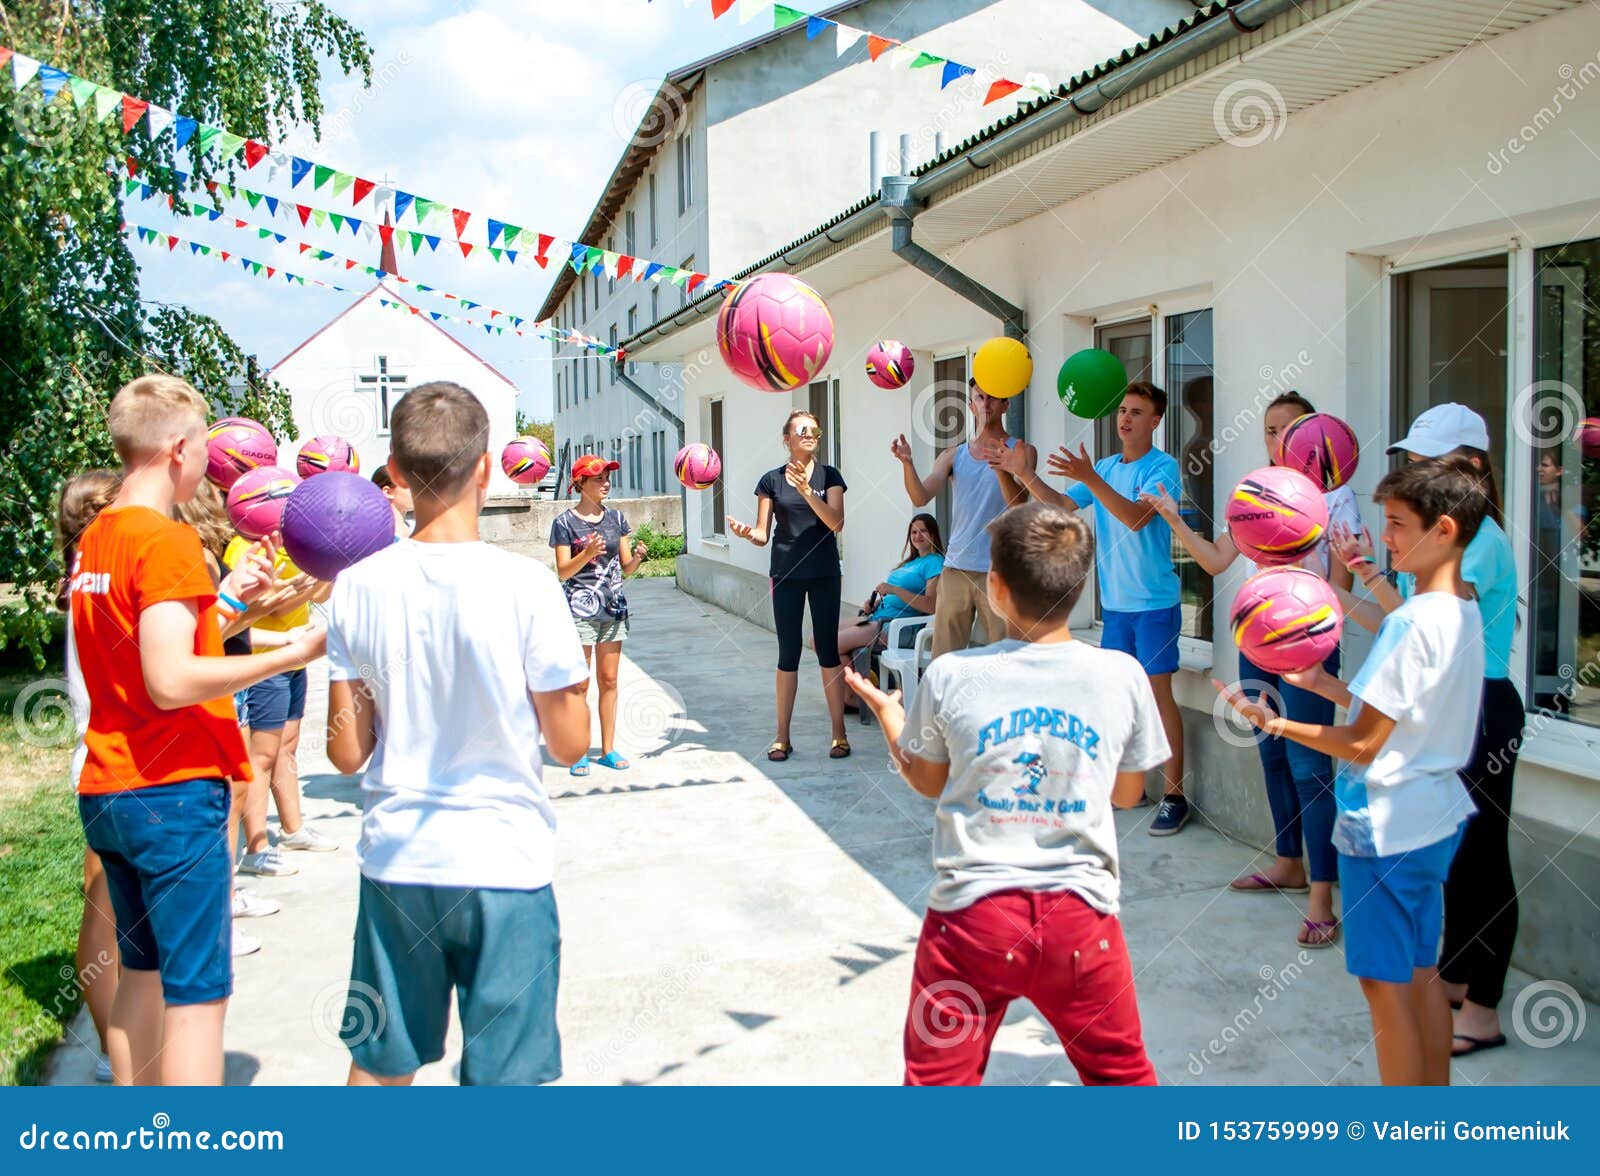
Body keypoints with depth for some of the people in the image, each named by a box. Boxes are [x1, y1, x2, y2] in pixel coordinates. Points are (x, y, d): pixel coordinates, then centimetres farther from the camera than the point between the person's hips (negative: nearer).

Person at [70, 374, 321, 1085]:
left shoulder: (95, 538, 12)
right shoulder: (165, 540, -16)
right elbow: (171, 682, -24)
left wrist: (221, 600, 14)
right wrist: (294, 653, -21)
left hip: (106, 791, 9)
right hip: (173, 791, -9)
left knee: (143, 971, 19)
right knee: (199, 993, -4)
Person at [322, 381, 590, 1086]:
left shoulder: (358, 587, -5)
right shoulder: (525, 585, -14)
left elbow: (346, 753, 0)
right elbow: (570, 743, -7)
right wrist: (573, 672, 9)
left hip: (396, 862, 3)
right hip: (506, 866, -3)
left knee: (377, 1066, 20)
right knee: (504, 1075, 9)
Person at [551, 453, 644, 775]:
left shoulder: (616, 518, 9)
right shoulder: (565, 522, -4)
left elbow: (626, 568, 8)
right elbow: (563, 572, -8)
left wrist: (637, 558, -13)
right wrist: (587, 554, -24)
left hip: (613, 607, 4)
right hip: (581, 609, -4)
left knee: (608, 680, 7)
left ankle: (608, 749, 14)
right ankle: (578, 753, 7)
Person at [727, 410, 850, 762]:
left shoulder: (829, 475, 2)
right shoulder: (772, 480, 4)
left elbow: (836, 522, -11)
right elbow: (763, 534, 4)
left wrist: (807, 491, -22)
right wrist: (746, 532, -18)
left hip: (824, 573, 0)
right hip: (786, 574, 1)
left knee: (828, 650, 0)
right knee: (788, 653, 3)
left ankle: (839, 733, 8)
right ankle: (782, 736, 11)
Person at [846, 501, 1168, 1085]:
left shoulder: (950, 676, -8)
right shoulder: (1122, 676, -5)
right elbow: (1128, 794, 9)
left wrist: (887, 713, 27)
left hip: (972, 912, -1)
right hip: (1081, 918, 2)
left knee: (938, 1077, 14)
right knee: (1121, 1072, 21)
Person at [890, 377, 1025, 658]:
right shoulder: (953, 456, 12)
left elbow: (1018, 504, -12)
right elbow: (920, 497, -1)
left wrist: (1002, 471, -32)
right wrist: (907, 463, -19)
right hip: (956, 569, 3)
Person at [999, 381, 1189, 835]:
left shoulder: (1162, 467, -11)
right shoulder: (1105, 467, 11)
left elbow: (1136, 516, -25)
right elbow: (1062, 506, 7)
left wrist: (1089, 478, -34)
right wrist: (1024, 475, -6)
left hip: (1154, 601, -7)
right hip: (1114, 600, 7)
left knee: (1159, 690, -5)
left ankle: (1174, 794, 1)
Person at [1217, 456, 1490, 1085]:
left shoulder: (1415, 622, -23)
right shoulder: (1462, 613, 6)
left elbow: (1363, 744, -20)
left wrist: (1275, 723, -14)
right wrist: (1324, 683, 9)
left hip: (1386, 826, -10)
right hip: (1436, 817, 10)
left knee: (1385, 984, 3)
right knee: (1422, 973, 19)